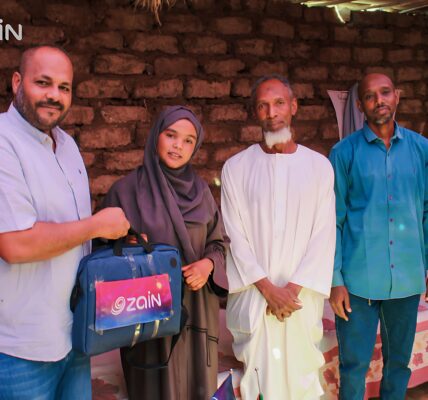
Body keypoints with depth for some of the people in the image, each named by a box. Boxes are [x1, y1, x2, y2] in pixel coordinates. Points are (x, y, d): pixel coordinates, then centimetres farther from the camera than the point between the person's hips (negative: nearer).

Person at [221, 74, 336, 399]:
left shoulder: (319, 166, 3)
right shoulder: (236, 168, 0)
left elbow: (324, 235, -1)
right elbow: (235, 236, -3)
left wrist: (293, 288, -9)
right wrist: (268, 288, -9)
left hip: (302, 295, 1)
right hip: (252, 297, -1)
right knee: (257, 373, 5)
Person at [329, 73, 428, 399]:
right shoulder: (344, 152, -3)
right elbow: (332, 220, -3)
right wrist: (335, 280, -7)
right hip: (358, 280, -2)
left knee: (399, 361, 16)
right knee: (354, 364, 6)